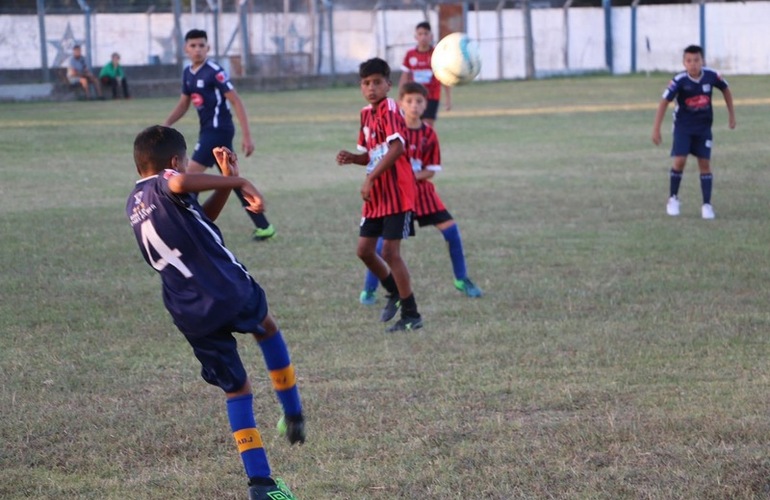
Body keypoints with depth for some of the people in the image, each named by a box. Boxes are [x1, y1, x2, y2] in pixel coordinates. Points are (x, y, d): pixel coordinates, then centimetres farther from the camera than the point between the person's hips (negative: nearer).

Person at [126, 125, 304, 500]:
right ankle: (293, 416, 38)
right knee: (266, 328, 31)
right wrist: (238, 181, -28)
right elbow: (180, 182, -37)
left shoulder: (134, 205, 15)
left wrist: (227, 181, 17)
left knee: (236, 391, 16)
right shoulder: (165, 186, -9)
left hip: (191, 316, 5)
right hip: (231, 291, -5)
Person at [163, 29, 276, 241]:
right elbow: (183, 104, 20)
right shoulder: (188, 73, 8)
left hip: (218, 130, -9)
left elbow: (236, 102, -16)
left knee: (190, 176, -11)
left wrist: (246, 136, -19)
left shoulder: (214, 72, -16)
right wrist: (165, 126, 7)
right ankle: (263, 227, 19)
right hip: (208, 130, 9)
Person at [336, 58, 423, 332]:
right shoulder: (366, 114, 12)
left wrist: (370, 178, -28)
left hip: (397, 193, -8)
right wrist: (351, 158, -3)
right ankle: (395, 293, 33)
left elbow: (396, 147, -27)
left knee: (390, 252, -9)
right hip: (376, 194, 8)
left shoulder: (390, 110, -14)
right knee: (364, 250, 10)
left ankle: (411, 315, 0)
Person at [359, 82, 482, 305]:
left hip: (421, 187, 4)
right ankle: (369, 289, -1)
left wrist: (414, 176, -19)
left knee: (450, 228, 0)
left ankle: (462, 280, 19)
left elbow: (431, 170, -1)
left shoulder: (429, 134, -1)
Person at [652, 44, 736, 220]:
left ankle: (707, 204, 6)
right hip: (683, 126, -2)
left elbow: (726, 89, 7)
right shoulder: (680, 80, -20)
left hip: (703, 126, 2)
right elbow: (664, 101, -15)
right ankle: (673, 198, 9)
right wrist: (656, 129, -16)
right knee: (680, 161, -11)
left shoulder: (711, 76, -13)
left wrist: (731, 114, 10)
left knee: (705, 163, 0)